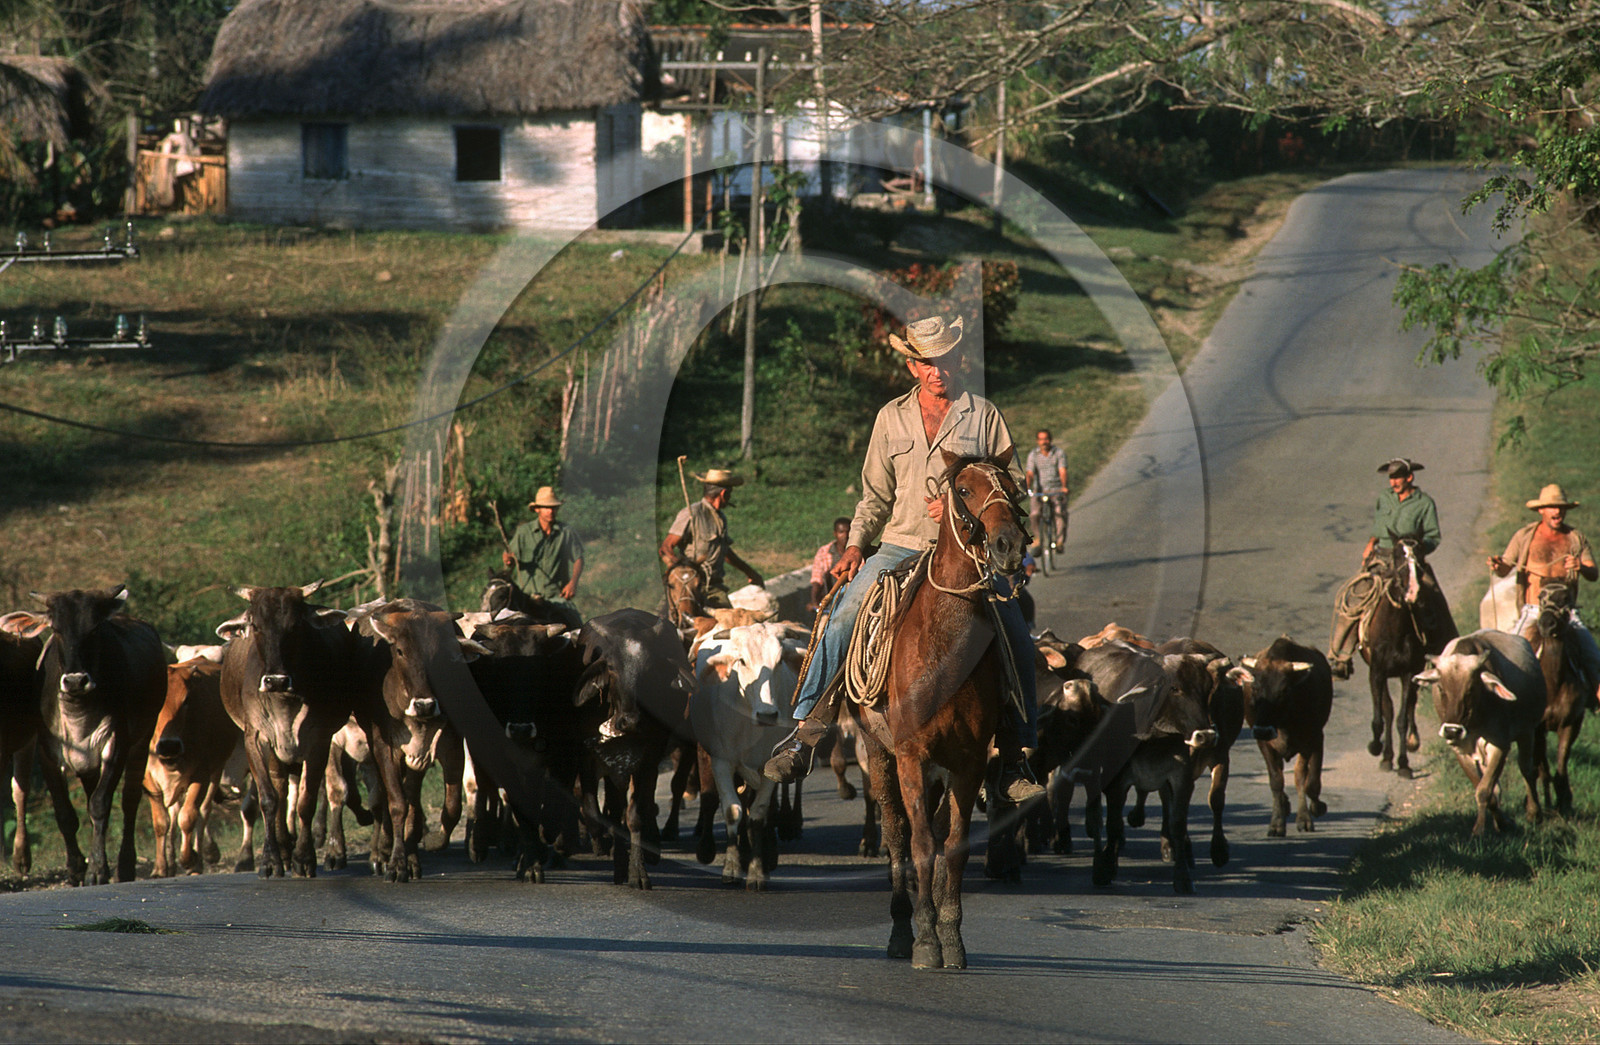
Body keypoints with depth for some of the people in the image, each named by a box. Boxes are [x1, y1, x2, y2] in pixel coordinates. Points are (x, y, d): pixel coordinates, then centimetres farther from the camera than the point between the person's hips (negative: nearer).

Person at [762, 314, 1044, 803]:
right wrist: (855, 545, 2)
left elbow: (1013, 487, 6)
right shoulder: (891, 418, 11)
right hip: (901, 545, 1)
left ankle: (1015, 755, -4)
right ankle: (805, 731, -12)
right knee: (843, 619, -19)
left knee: (1016, 640, -16)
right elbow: (876, 496, 16)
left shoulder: (984, 416, 5)